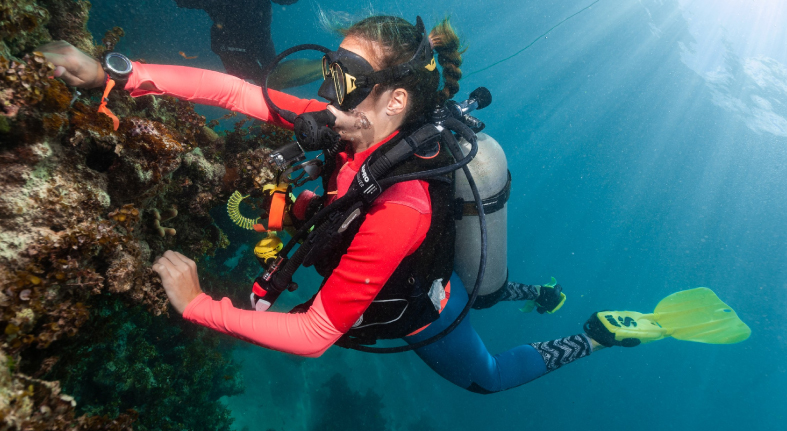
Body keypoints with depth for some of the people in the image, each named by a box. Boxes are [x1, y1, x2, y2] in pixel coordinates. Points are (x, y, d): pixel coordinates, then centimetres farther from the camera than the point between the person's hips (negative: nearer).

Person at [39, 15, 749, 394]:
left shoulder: (397, 209, -46)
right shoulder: (353, 128, -25)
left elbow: (313, 335, -40)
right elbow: (238, 91, -23)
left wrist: (196, 304, -35)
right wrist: (113, 72, -25)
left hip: (423, 316, -5)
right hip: (436, 277, 6)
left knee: (487, 377, 27)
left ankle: (597, 335, 35)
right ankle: (537, 294, 58)